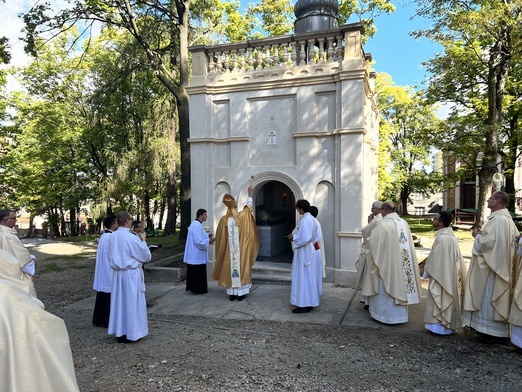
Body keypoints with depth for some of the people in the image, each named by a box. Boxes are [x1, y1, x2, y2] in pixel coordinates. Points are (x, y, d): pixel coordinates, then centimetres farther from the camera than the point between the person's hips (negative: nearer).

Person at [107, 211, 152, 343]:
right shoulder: (132, 238, -20)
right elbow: (146, 257, -11)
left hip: (117, 273, 7)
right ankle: (132, 333, 14)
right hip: (132, 274, -6)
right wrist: (143, 240, 1)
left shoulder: (111, 237, 0)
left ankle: (120, 332, 24)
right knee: (132, 303, 5)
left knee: (119, 302, 14)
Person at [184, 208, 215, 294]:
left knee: (195, 273, 18)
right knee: (198, 273, 0)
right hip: (197, 255, -10)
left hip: (195, 255, 10)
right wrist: (209, 241, -14)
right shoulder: (197, 226, -22)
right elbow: (199, 241, -26)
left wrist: (207, 235, 7)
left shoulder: (196, 224, 11)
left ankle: (193, 287, 26)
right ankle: (198, 289, 9)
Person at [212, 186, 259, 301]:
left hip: (228, 251, 2)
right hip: (240, 250, -2)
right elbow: (248, 206, 10)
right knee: (241, 269, 5)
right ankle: (240, 293, 9)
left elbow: (219, 236, 3)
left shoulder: (223, 219, -4)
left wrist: (221, 251, 17)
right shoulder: (241, 216, -9)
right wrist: (250, 194, 22)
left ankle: (231, 294, 14)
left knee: (230, 270, 8)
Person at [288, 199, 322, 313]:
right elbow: (316, 236, 13)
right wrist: (296, 235, 11)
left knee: (304, 277, -2)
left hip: (305, 252, -10)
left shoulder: (305, 220, -21)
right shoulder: (312, 218, 9)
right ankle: (312, 300, 27)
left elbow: (304, 238, -27)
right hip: (312, 250, 10)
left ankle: (305, 304, 4)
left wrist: (293, 237, -11)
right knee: (310, 277, 17)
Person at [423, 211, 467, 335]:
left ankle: (440, 326, 10)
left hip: (441, 275, -9)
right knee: (447, 300, 16)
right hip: (449, 274, 9)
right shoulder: (451, 235, 7)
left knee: (441, 300, 1)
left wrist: (427, 270, -5)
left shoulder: (442, 238, -23)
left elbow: (435, 259, -18)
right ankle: (448, 324, 26)